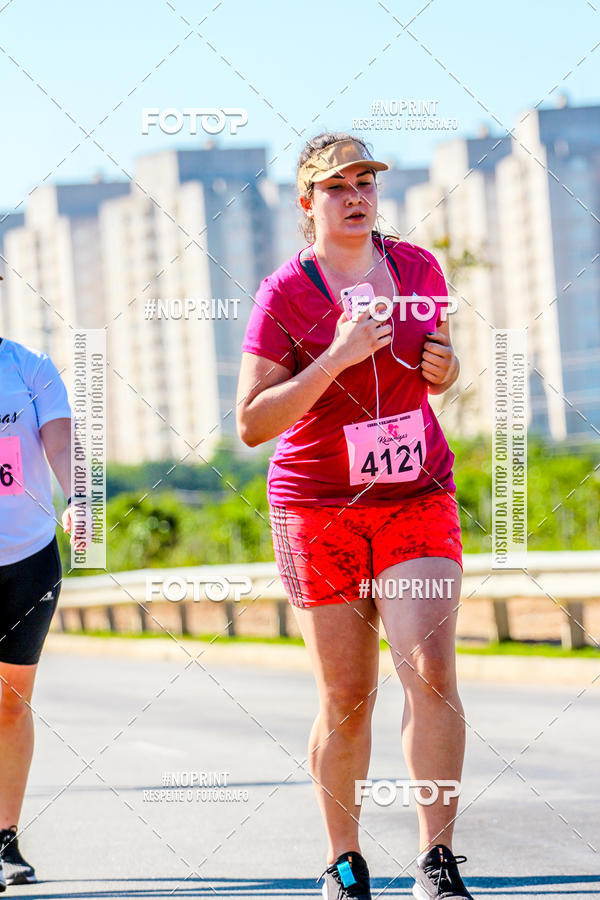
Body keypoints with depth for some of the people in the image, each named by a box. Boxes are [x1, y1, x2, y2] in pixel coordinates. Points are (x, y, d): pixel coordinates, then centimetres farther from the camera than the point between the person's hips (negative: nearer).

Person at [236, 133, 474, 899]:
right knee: (346, 698, 1)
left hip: (418, 499, 2)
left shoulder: (417, 268, 4)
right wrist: (338, 356, -23)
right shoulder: (284, 294, -8)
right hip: (318, 511, -2)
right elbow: (252, 424, -13)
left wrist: (445, 368, -5)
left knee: (430, 668, -16)